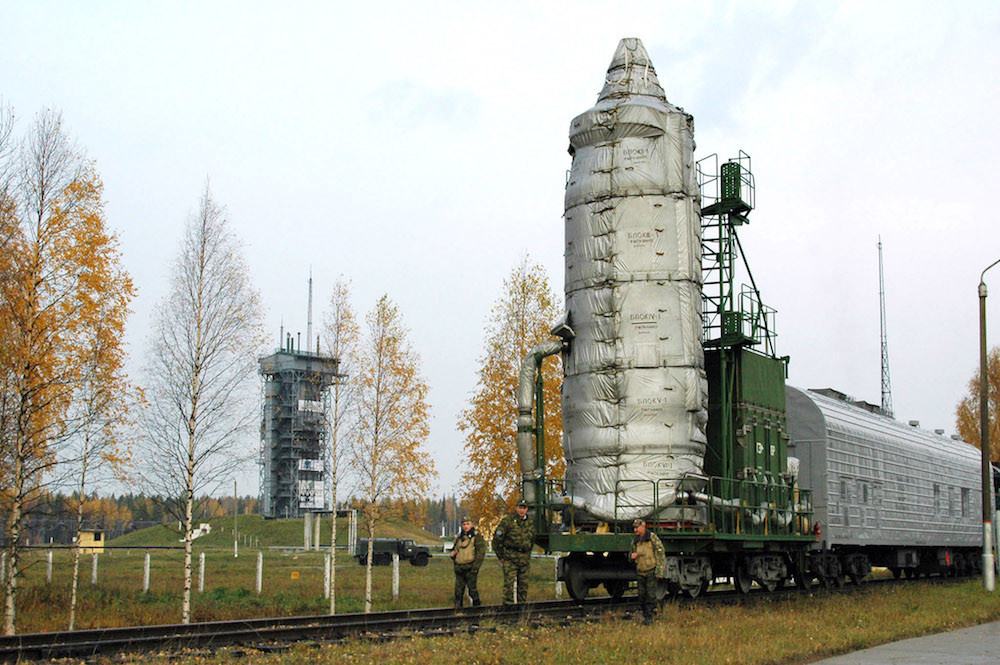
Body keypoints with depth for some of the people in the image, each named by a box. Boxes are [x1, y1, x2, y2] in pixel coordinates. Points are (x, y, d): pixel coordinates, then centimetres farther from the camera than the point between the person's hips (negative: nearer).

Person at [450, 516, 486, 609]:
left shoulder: (476, 537, -1)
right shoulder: (459, 537, 17)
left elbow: (481, 552, -7)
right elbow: (455, 548, 31)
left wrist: (475, 567, -13)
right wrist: (453, 554, 6)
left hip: (470, 568, -6)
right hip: (459, 568, 6)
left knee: (472, 587, -6)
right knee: (458, 589, 5)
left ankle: (476, 605, 4)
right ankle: (458, 606, 12)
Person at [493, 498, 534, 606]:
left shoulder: (530, 524, 12)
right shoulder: (507, 521, -5)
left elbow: (532, 541, 27)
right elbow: (497, 538, -4)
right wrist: (501, 556, -3)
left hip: (524, 559, 5)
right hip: (510, 557, -5)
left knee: (523, 583, 7)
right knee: (509, 582, -11)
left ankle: (522, 604, 14)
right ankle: (508, 604, -8)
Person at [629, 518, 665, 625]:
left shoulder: (653, 537, -6)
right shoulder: (635, 541, 11)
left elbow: (661, 552, -7)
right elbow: (632, 557, 23)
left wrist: (659, 570, -12)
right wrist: (632, 556, -4)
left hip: (652, 571, -6)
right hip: (641, 572, 6)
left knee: (651, 595, -9)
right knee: (642, 595, 5)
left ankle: (649, 617, -8)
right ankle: (645, 616, 13)